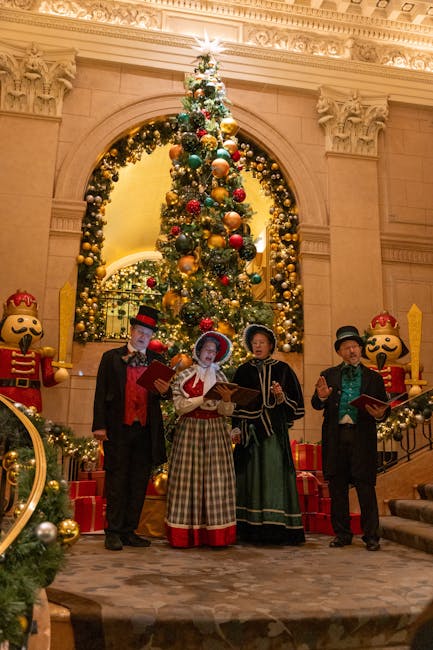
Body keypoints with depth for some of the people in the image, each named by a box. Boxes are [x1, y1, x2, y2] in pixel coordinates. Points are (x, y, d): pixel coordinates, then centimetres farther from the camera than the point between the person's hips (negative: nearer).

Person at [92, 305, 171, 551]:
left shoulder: (156, 360, 11)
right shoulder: (112, 357, 4)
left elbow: (163, 394, 12)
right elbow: (101, 392, 0)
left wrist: (165, 390, -13)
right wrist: (100, 425, -8)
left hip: (146, 429, 3)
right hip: (118, 429, -3)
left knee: (139, 482, 7)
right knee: (117, 480, 2)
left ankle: (129, 531, 17)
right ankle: (113, 533, 10)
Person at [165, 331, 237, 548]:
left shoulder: (221, 377, 12)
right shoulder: (184, 376, 5)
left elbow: (227, 412, 5)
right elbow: (180, 407, -6)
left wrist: (227, 400, -16)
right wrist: (204, 398, -15)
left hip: (216, 432, 2)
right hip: (190, 430, -2)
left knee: (216, 479, -2)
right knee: (188, 478, -5)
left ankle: (216, 533, 2)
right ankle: (186, 534, 1)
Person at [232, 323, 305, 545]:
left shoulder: (282, 369, 5)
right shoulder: (243, 371, 10)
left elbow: (296, 403, 4)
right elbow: (235, 403, 11)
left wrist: (281, 397, -15)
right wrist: (236, 429, 2)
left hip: (274, 431, -1)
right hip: (249, 431, 2)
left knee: (273, 476, -5)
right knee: (251, 476, 1)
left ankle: (276, 528, 2)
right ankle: (251, 530, 7)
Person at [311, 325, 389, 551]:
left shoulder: (373, 377, 11)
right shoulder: (329, 375, 11)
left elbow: (384, 407, 10)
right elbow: (316, 405, 4)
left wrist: (379, 414, -13)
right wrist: (322, 396, -18)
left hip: (362, 437, -1)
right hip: (336, 436, 1)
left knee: (366, 486, -1)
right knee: (337, 487, 7)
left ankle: (371, 536, 10)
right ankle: (342, 533, 19)